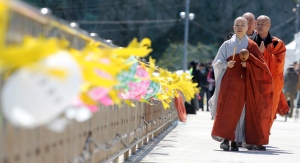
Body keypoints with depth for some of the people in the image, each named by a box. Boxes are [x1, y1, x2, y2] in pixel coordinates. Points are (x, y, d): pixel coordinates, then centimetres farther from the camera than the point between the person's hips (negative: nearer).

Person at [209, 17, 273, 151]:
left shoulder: (251, 46, 6)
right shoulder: (227, 44, 9)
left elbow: (260, 64, 2)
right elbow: (216, 63, 9)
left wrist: (248, 64, -15)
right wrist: (226, 64, -11)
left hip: (244, 82, 0)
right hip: (229, 81, 0)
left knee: (241, 110, -1)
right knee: (227, 109, -11)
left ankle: (235, 140, 4)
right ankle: (225, 139, -11)